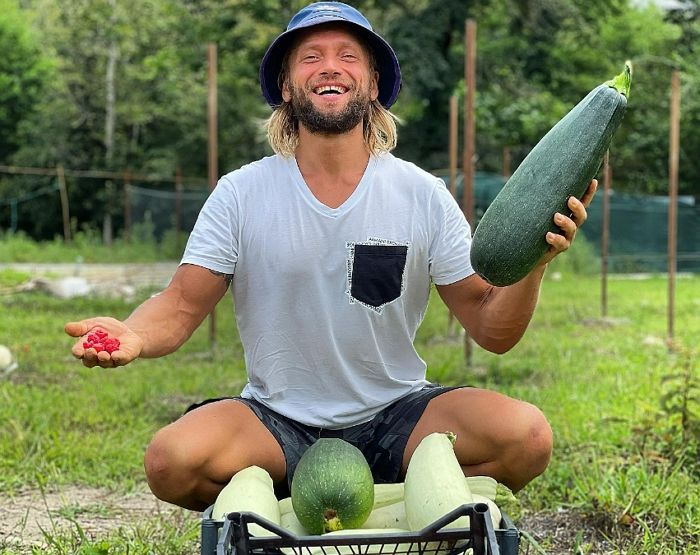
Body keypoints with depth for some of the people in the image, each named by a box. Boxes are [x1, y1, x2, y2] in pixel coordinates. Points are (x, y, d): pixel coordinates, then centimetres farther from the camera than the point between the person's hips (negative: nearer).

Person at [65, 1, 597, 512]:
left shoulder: (423, 195, -2)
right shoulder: (241, 194, -2)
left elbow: (491, 329, -2)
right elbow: (183, 305, -4)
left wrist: (532, 264, -23)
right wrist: (133, 335, -27)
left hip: (396, 417, 1)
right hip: (278, 422, 0)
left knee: (526, 435, -25)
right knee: (171, 459, -29)